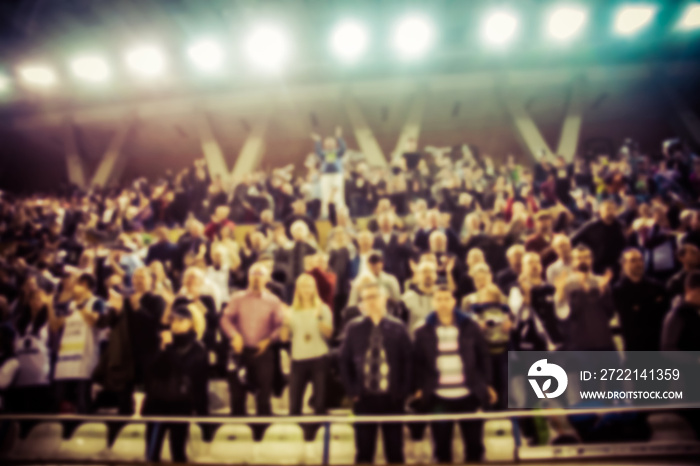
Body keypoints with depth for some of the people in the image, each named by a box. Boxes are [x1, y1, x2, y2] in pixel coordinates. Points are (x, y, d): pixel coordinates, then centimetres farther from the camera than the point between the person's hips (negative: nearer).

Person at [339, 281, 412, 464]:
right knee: (364, 450, 10)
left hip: (392, 398, 0)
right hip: (364, 398, 1)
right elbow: (344, 361, 4)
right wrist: (352, 391, -3)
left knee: (394, 450, 11)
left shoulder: (398, 327, -1)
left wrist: (403, 392, -6)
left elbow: (407, 361, 0)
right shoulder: (353, 328, 1)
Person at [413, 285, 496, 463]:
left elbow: (483, 357, 7)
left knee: (474, 444, 11)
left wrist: (487, 385, 4)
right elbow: (417, 363, 4)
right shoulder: (423, 332, 2)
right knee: (442, 447, 10)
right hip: (438, 398, 0)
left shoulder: (470, 327, 3)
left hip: (469, 396, 1)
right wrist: (419, 388, -5)